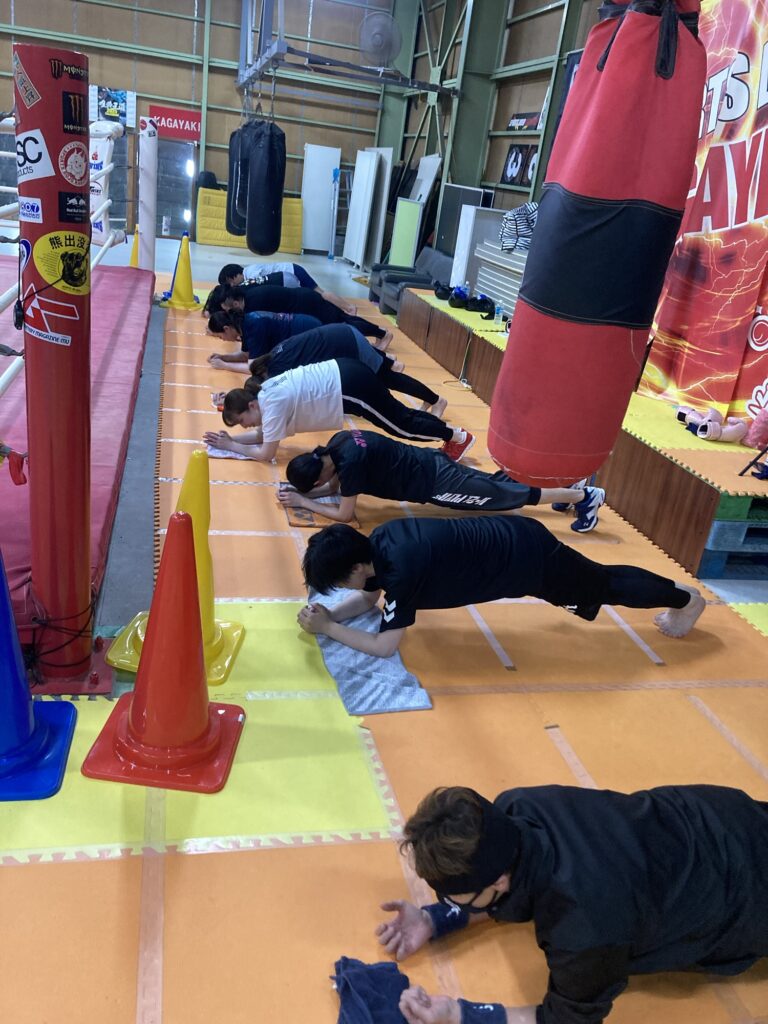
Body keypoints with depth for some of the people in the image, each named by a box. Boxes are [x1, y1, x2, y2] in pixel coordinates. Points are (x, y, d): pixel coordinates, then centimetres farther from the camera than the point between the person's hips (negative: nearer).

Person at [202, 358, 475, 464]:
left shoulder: (273, 403, -19)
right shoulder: (262, 391, 5)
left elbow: (266, 453, -15)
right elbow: (263, 434, 18)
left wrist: (230, 446, -5)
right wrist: (232, 438, 5)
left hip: (350, 386, -8)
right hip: (342, 373, 8)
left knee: (401, 424, 6)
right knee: (400, 418, 19)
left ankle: (457, 436, 20)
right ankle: (450, 436, 33)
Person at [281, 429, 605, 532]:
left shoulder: (350, 460, -27)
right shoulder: (336, 445, -2)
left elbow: (345, 515, -21)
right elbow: (333, 487, 13)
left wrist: (303, 501, -14)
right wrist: (301, 491, -1)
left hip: (434, 482, -8)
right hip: (429, 465, 8)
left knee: (507, 495, 1)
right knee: (497, 484, 20)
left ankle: (583, 495, 10)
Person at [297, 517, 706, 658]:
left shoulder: (401, 568, -31)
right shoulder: (377, 543, -7)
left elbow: (384, 645, -26)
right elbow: (367, 598, 9)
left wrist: (327, 628, -19)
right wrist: (329, 613, -7)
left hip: (525, 555, -7)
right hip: (512, 538, 7)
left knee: (604, 586, 16)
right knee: (599, 580, 28)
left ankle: (687, 597, 40)